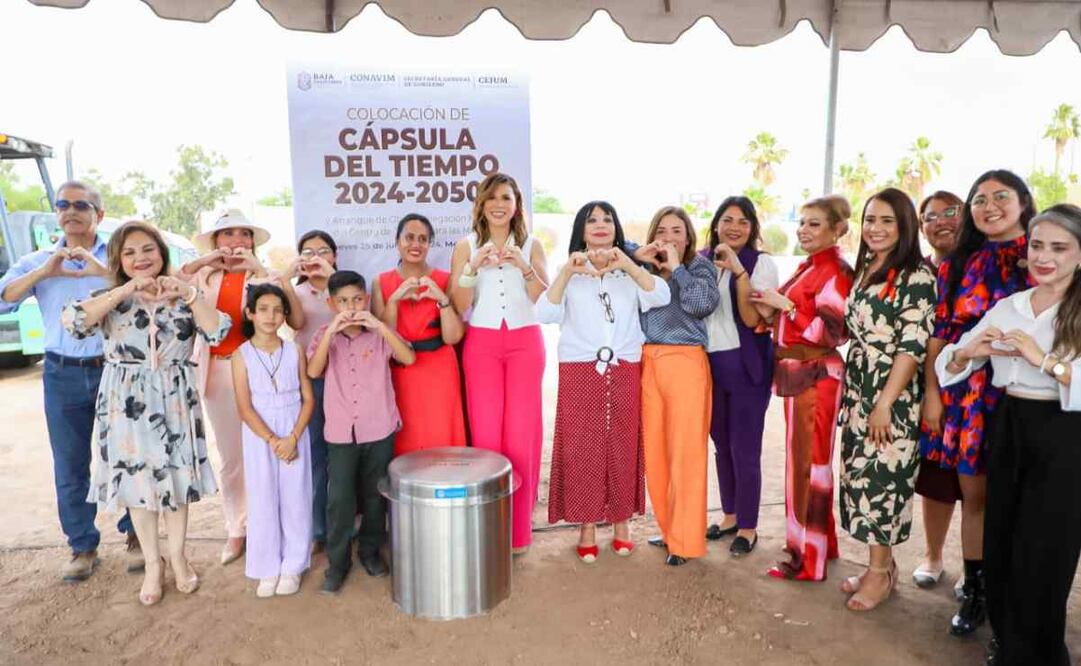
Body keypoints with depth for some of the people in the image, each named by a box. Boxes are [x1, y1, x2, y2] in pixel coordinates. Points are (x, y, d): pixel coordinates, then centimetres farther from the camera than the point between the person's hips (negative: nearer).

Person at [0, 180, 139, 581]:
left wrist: (104, 271, -24)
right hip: (63, 375, 3)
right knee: (69, 465, 9)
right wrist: (44, 272, -13)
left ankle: (136, 535, 20)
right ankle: (82, 546, 22)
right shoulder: (38, 261, 8)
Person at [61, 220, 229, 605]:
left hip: (175, 401, 0)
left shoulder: (182, 297, 2)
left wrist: (188, 294, -20)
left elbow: (219, 332, -12)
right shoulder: (109, 299, 2)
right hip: (127, 403, 0)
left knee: (177, 477, 9)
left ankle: (177, 555, 29)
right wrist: (124, 292, -21)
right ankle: (152, 563, 26)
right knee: (136, 480, 9)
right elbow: (73, 323, -18)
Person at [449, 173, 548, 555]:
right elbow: (458, 306, 0)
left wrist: (525, 267, -14)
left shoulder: (531, 245, 8)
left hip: (525, 343, 1)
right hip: (482, 344, 0)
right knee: (486, 432, -5)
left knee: (521, 432, -2)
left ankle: (518, 530, 11)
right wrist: (473, 267, -15)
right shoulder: (466, 247, 6)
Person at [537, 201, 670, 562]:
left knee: (623, 448, 6)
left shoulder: (631, 272, 9)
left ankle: (621, 522, 22)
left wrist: (628, 265, -23)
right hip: (580, 373, -1)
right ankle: (587, 527, 13)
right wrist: (567, 271, -23)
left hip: (625, 373, 1)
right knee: (581, 449, 0)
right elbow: (545, 314, -11)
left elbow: (661, 297, -11)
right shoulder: (569, 274, 5)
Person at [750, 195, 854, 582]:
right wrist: (775, 310, 4)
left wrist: (785, 305, -17)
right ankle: (818, 542, 31)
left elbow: (830, 332, -20)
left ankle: (809, 558, 8)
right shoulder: (808, 268, 14)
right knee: (801, 458, 16)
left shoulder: (835, 272, -13)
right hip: (796, 373, 9)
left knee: (808, 461, -3)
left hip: (816, 376, -9)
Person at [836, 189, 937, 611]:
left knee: (880, 478, -1)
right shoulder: (865, 270, 12)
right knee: (860, 476, 10)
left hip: (892, 395, -7)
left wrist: (885, 403, -19)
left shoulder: (917, 277, -11)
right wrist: (850, 392, 14)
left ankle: (880, 572, 15)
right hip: (857, 391, 7)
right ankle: (881, 562, 25)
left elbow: (912, 347, -16)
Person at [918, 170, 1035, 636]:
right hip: (966, 392, 2)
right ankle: (974, 591, 23)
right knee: (974, 494, 9)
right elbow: (938, 333, 7)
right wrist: (932, 392, 3)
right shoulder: (958, 264, 8)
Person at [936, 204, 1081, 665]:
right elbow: (948, 368, 7)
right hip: (1007, 430, 5)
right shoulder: (1006, 306, 7)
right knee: (999, 545, 14)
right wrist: (967, 353, -12)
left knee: (1041, 555, 4)